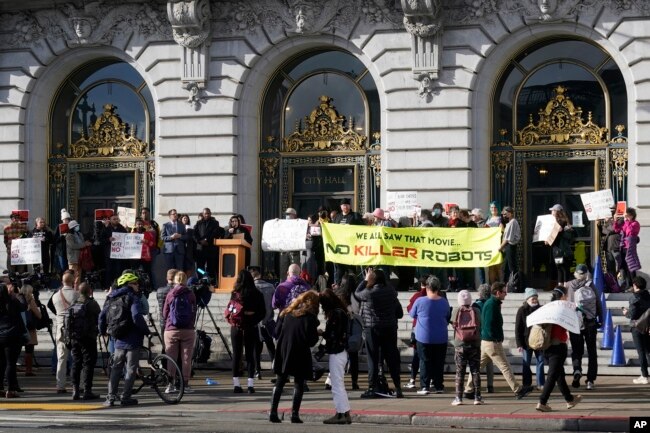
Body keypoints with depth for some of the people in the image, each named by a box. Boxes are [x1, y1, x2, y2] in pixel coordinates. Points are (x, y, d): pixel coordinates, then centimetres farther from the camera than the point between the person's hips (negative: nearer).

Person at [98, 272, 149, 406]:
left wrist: (103, 331, 31)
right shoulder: (132, 298, -11)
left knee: (116, 369, 14)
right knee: (131, 369, 2)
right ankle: (126, 397, 2)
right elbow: (136, 317, -25)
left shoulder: (112, 298, 12)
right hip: (133, 340, -6)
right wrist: (146, 330, -13)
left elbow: (102, 316, 16)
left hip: (119, 340, 6)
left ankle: (110, 398, 10)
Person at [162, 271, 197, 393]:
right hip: (188, 330, 0)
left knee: (171, 358, 5)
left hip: (171, 330, 0)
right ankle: (186, 384, 4)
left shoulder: (170, 294, 0)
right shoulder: (191, 294, -1)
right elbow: (194, 312, 4)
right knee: (186, 358, 4)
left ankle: (171, 384, 3)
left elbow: (164, 314, 6)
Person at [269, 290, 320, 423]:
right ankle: (295, 414, 0)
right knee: (299, 384, 6)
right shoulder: (310, 317, -9)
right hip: (299, 354, -4)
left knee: (279, 383, 12)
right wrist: (317, 334, 8)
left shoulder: (287, 312, 5)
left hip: (283, 351, 4)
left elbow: (277, 331, 6)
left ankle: (273, 412, 6)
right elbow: (311, 340, -12)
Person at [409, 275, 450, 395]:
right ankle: (438, 386, 11)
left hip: (424, 337, -2)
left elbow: (412, 314, 5)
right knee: (439, 363, 10)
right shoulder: (444, 302, -3)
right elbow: (448, 318, 12)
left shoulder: (420, 301, -11)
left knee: (425, 362, 4)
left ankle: (424, 386, -1)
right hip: (441, 339, 2)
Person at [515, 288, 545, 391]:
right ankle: (526, 384, 9)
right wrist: (519, 344, -11)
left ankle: (540, 384, 12)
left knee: (540, 361, 5)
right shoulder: (522, 310, -5)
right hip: (526, 341, -3)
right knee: (526, 363, 3)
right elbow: (518, 328, -6)